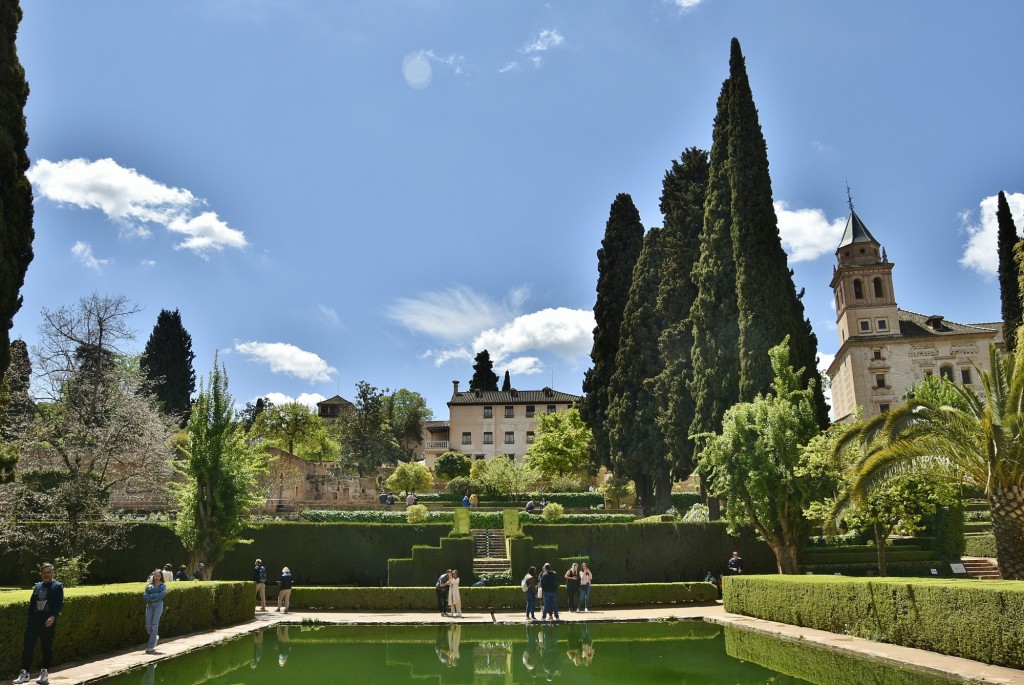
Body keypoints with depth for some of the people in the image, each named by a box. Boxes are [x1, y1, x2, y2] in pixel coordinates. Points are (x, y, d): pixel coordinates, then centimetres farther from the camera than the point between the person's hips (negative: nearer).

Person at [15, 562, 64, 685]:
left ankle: (44, 673, 14)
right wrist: (29, 620, 7)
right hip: (34, 622, 5)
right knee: (28, 646, 3)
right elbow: (32, 603, 15)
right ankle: (24, 673, 11)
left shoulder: (57, 586, -1)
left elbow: (59, 604, -10)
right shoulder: (37, 586, 15)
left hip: (48, 623, -5)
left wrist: (53, 617, -23)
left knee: (47, 648, 3)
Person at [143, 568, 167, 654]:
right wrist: (153, 598, -13)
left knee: (154, 625, -9)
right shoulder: (149, 585, 12)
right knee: (148, 626, -1)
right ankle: (155, 637, 30)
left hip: (158, 605, -3)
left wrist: (151, 596, -8)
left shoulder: (163, 585, 7)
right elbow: (144, 596, 2)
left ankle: (150, 647, -6)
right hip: (149, 605, 3)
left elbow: (162, 594, -10)